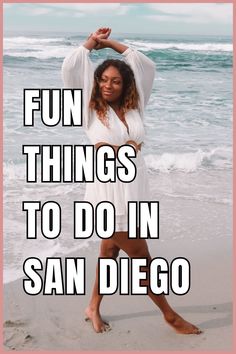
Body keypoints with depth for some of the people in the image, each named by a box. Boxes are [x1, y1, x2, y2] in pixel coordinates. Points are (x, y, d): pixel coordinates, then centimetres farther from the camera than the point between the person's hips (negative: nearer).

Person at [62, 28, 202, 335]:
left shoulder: (134, 107, 6)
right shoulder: (91, 109, -3)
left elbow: (147, 67, 12)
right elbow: (70, 69, -8)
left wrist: (112, 44, 12)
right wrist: (91, 43, 5)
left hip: (135, 188, 5)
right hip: (109, 193, -5)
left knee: (111, 250, 18)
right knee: (142, 258, 2)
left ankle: (94, 307, 35)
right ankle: (169, 315, 18)